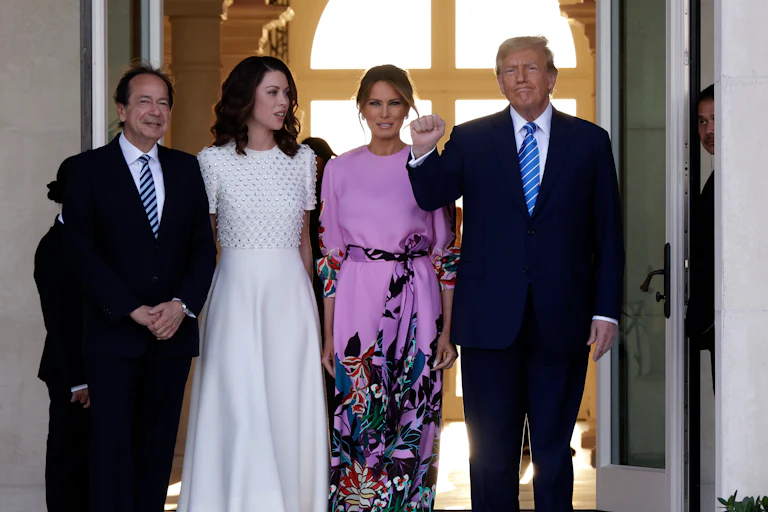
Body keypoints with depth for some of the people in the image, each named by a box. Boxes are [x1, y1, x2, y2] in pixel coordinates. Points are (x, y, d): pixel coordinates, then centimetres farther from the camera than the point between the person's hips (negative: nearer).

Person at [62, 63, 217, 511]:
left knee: (158, 445, 6)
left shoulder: (186, 168, 11)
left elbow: (204, 247, 8)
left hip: (173, 330, 3)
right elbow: (83, 252, -6)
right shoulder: (86, 169, 0)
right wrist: (134, 311, -13)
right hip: (114, 334, -3)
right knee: (113, 443, -5)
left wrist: (182, 304, -8)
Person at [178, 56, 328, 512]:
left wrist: (309, 301, 14)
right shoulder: (214, 161, 0)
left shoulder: (302, 159, 9)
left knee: (292, 407, 2)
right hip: (236, 291, -2)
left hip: (290, 294, 2)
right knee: (238, 409, -5)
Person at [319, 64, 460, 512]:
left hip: (415, 307, -1)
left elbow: (446, 252, 4)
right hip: (357, 305, 1)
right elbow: (330, 255, 8)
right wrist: (328, 335, 3)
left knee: (412, 421, 2)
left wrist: (448, 330, -2)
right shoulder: (340, 170, 7)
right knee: (357, 420, -1)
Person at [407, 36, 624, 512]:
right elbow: (430, 198, 4)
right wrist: (424, 152, -15)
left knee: (554, 449, 9)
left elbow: (608, 233, 5)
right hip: (491, 320, 0)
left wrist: (607, 311, -1)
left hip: (561, 322, 0)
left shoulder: (590, 141, 6)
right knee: (491, 451, 5)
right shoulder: (470, 139, 6)